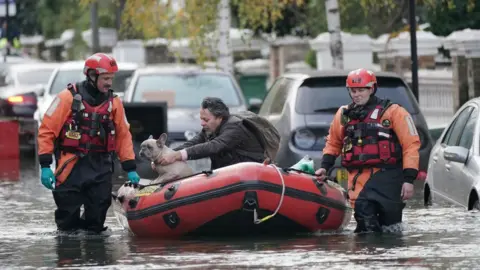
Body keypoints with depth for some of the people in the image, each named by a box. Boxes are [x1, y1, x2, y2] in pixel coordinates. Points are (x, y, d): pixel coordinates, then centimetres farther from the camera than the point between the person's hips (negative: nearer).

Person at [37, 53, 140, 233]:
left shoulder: (114, 103, 7)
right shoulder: (68, 98, -6)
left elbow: (123, 136, 14)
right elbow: (47, 130, -5)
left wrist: (130, 169, 8)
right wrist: (45, 166, -11)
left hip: (101, 169, 4)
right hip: (71, 166, -3)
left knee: (96, 225, 4)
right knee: (68, 222, 0)